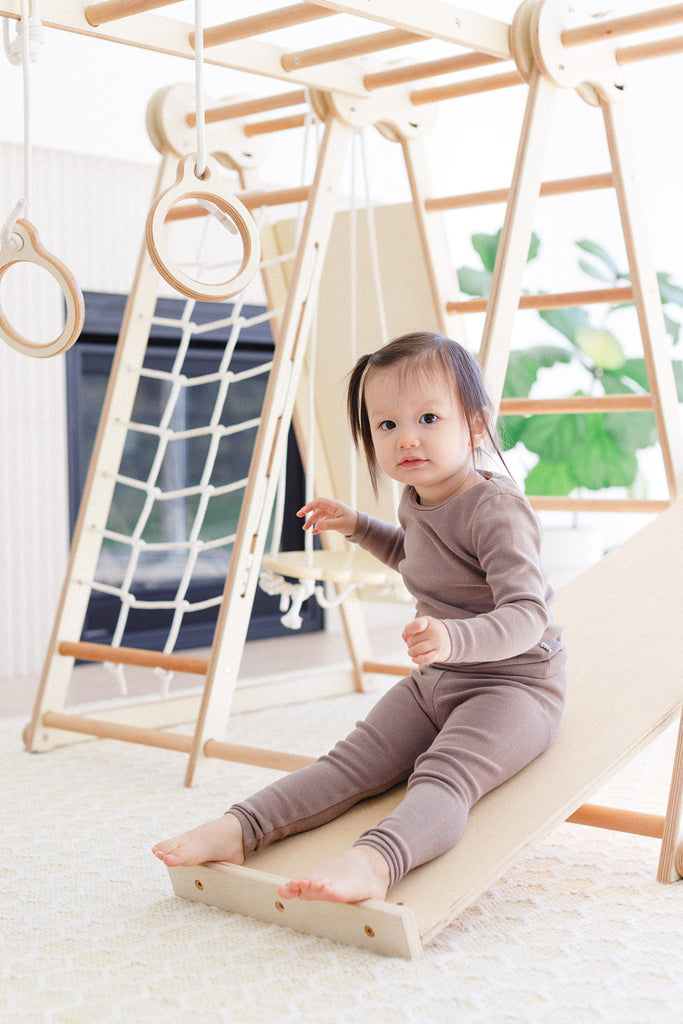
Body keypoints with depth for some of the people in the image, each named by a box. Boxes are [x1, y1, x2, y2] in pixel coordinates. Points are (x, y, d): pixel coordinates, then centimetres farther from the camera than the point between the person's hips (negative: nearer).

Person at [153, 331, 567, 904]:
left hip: (513, 682, -8)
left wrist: (455, 638, -51)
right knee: (356, 762, -7)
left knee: (443, 777, -32)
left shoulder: (495, 508, -22)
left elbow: (526, 614, -33)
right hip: (433, 683, 8)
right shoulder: (417, 500, 7)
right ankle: (239, 830, -18)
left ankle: (374, 862, -57)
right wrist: (358, 527, 19)